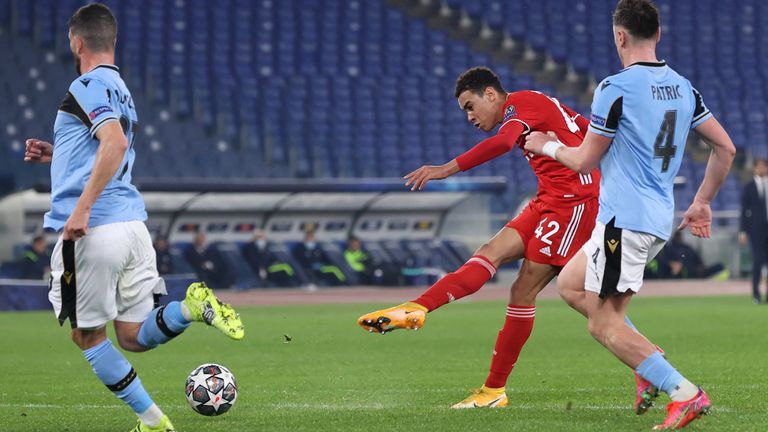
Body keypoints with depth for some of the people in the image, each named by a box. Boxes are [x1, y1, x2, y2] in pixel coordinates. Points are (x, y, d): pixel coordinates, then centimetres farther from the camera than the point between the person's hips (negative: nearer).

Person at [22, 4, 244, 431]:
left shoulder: (87, 87, -7)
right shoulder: (120, 90, 22)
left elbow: (116, 143, -23)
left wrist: (81, 209, -26)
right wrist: (55, 155, 30)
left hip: (92, 231, -8)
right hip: (132, 224, 8)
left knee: (87, 335, 6)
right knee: (134, 337, 8)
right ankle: (193, 306, -18)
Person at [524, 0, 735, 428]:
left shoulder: (616, 88, -13)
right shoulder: (682, 87, 9)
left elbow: (586, 160, -7)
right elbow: (725, 148, 11)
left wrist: (548, 147, 13)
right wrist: (703, 202, 22)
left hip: (625, 218, -8)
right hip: (660, 219, 8)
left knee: (603, 324, -4)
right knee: (571, 284, 21)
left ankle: (685, 393, -13)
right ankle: (654, 362, 11)